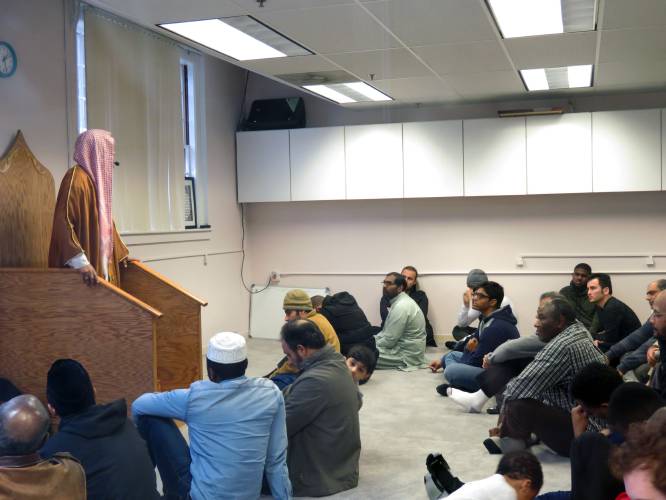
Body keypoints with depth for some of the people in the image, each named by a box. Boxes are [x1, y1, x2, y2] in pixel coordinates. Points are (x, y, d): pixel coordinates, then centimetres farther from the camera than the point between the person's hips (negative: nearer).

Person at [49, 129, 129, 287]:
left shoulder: (97, 179, 17)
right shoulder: (76, 178, -12)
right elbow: (63, 223, -23)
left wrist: (122, 253, 26)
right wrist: (80, 261, -32)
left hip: (100, 263, 9)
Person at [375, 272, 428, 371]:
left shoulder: (401, 306, -21)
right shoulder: (402, 301, 11)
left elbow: (389, 340, -21)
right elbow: (388, 333, 18)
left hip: (406, 357, -10)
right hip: (404, 348, 10)